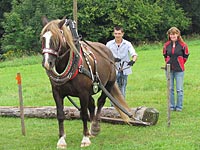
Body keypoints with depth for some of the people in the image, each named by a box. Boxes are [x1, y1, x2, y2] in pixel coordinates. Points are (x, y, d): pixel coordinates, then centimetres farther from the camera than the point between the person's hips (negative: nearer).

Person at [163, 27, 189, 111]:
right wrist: (168, 62, 12)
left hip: (179, 70, -3)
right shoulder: (166, 45, 1)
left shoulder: (182, 45, -7)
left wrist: (180, 63, 9)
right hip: (169, 69, 3)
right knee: (170, 89, 8)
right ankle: (171, 106, 18)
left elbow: (186, 56, 6)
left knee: (179, 89, 1)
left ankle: (179, 107, 11)